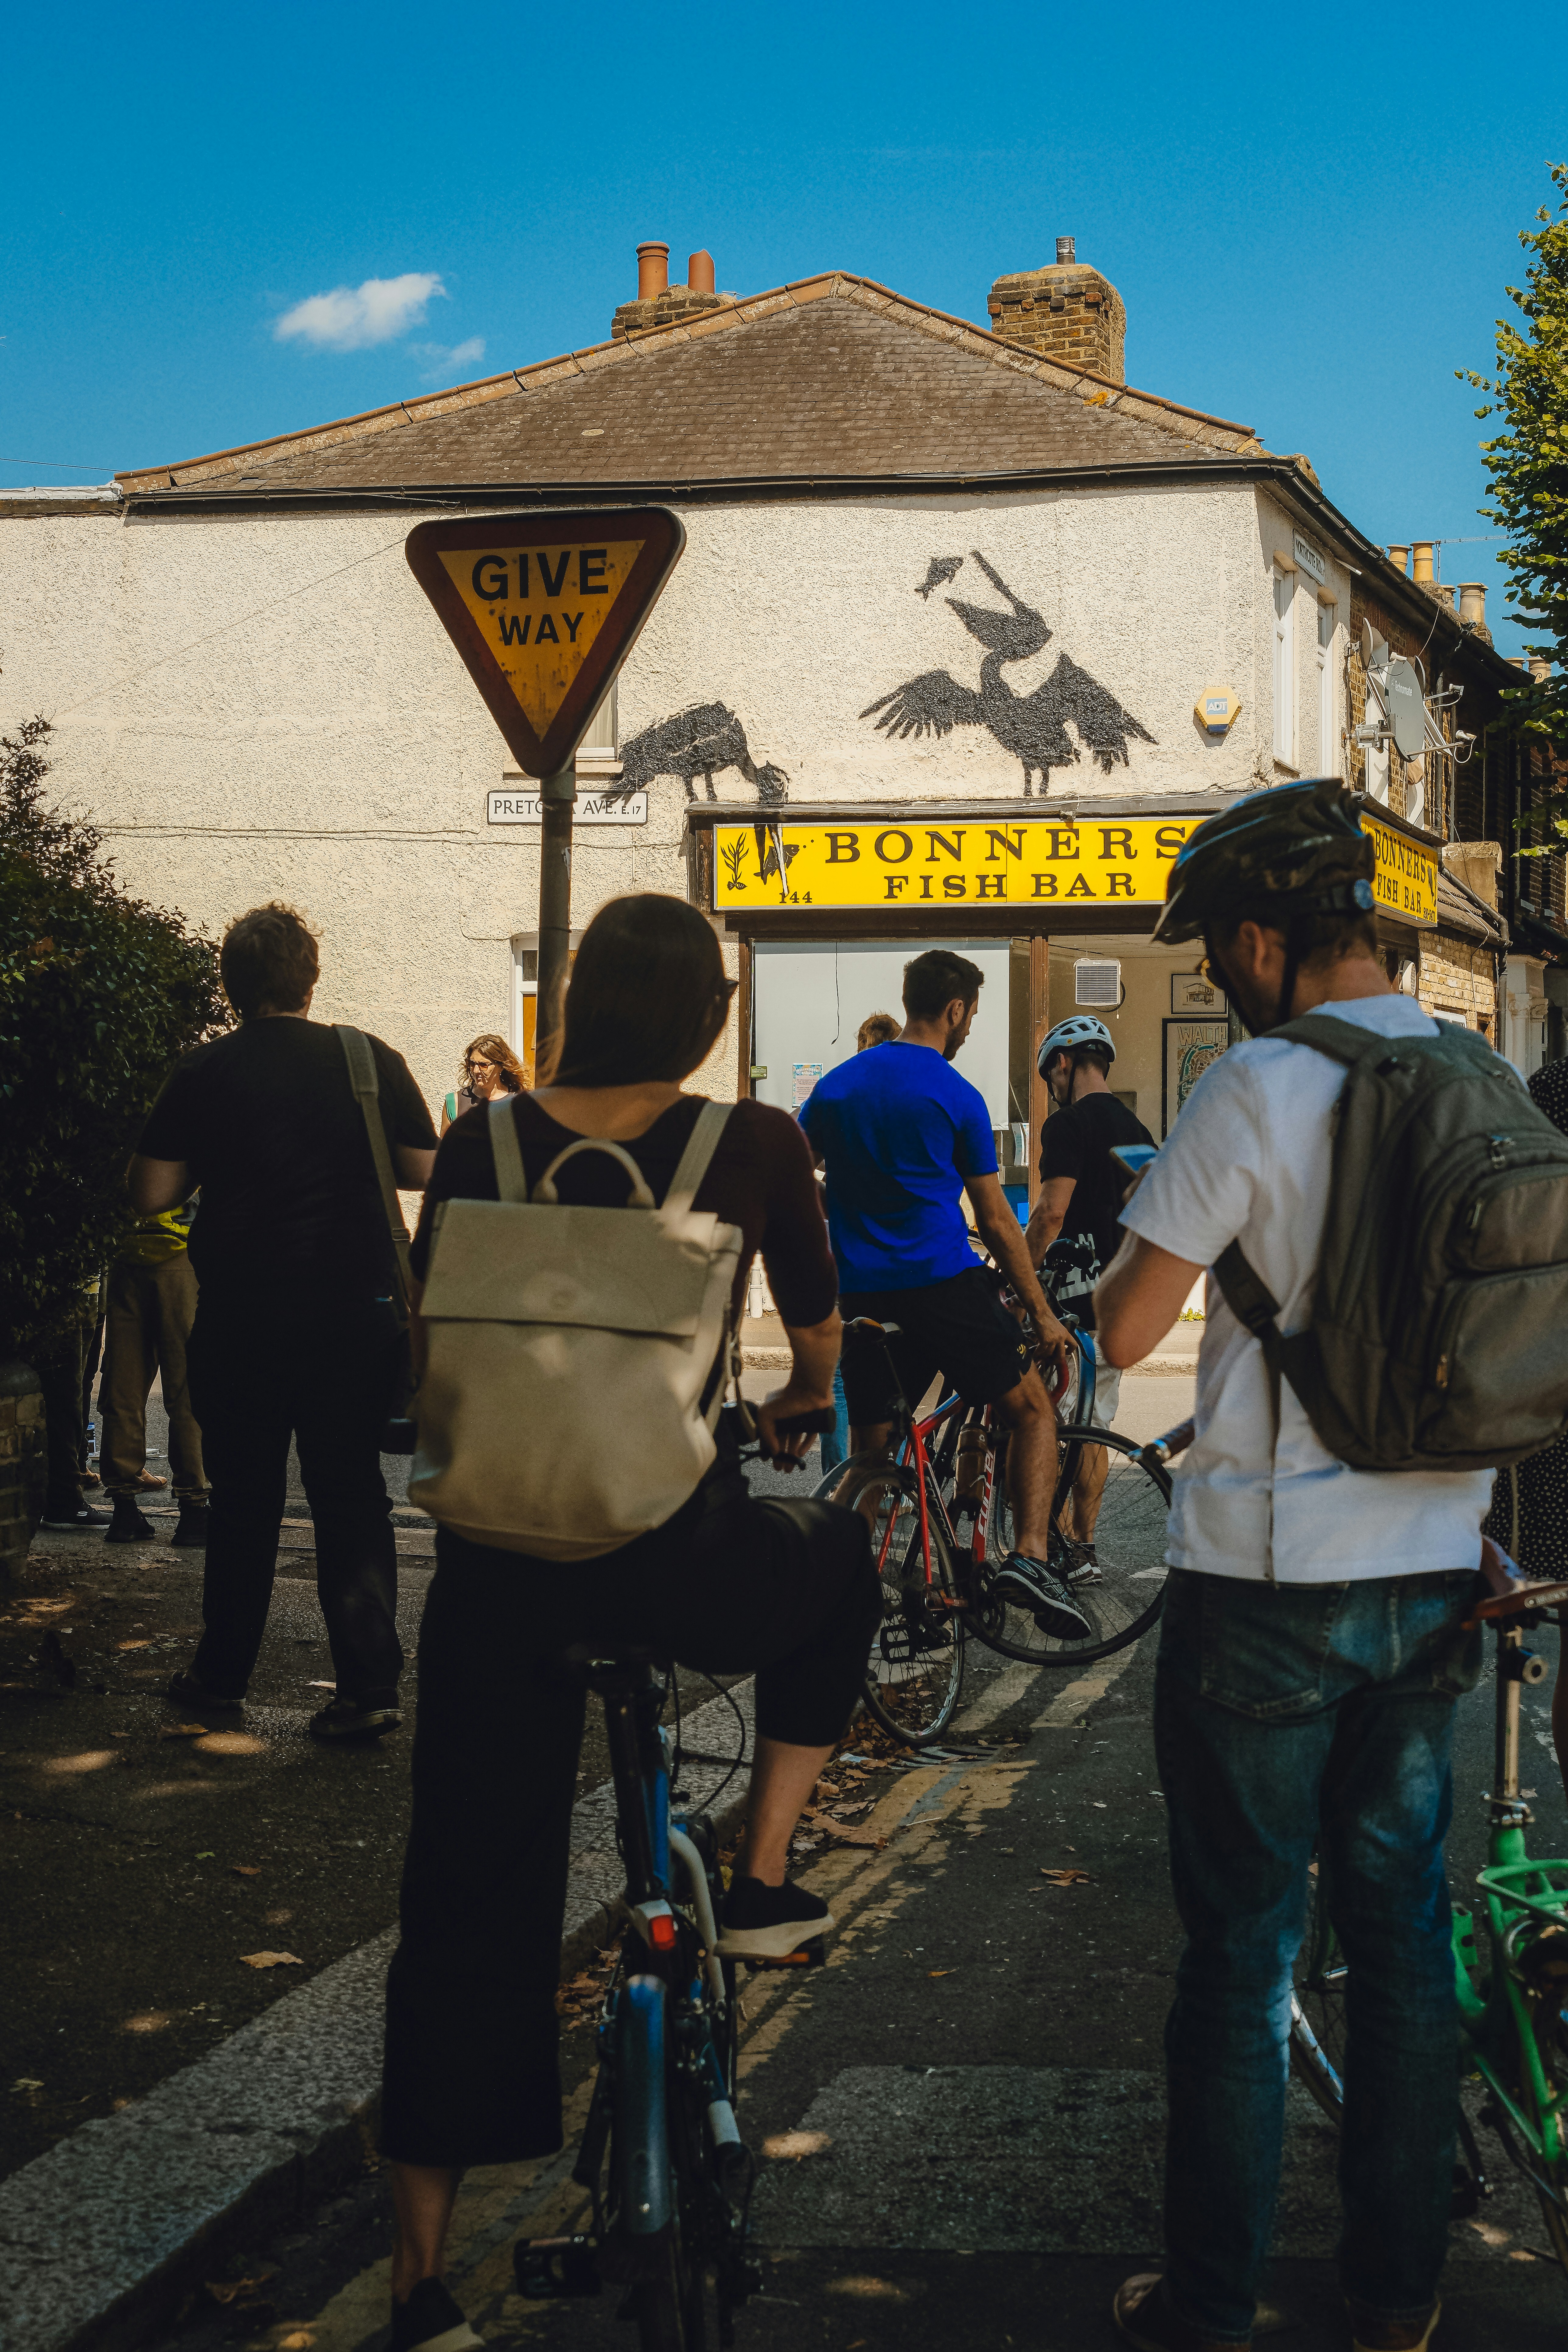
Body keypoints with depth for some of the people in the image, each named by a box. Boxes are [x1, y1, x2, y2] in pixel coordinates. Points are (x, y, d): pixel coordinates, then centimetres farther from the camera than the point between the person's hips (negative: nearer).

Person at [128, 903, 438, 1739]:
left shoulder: (202, 1075, -4)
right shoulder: (371, 1061, -3)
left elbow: (151, 1194, -4)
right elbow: (424, 1172, 3)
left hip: (240, 1317, 0)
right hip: (354, 1313, 0)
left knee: (242, 1499, 13)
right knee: (351, 1497, 5)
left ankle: (221, 1673, 24)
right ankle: (368, 1685, 0)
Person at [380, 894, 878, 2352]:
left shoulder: (481, 1146, 2)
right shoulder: (753, 1145, -4)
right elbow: (819, 1342, 12)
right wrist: (794, 1408, 36)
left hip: (496, 1560, 2)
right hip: (677, 1563, -2)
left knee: (468, 1909, 11)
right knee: (840, 1560, 32)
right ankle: (760, 1884, 30)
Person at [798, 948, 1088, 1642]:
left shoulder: (836, 1086, 10)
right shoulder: (957, 1098, -3)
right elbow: (996, 1222, 0)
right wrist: (1041, 1312, 8)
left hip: (862, 1295, 5)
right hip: (943, 1285, -5)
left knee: (870, 1454, 13)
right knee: (1033, 1408, 8)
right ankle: (1029, 1555, -9)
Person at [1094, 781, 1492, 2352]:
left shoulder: (1260, 1088, -16)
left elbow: (1122, 1328, -15)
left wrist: (1145, 1233, 3)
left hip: (1266, 1586, -6)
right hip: (1434, 1577, 6)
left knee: (1240, 1951, 5)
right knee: (1402, 1929, 15)